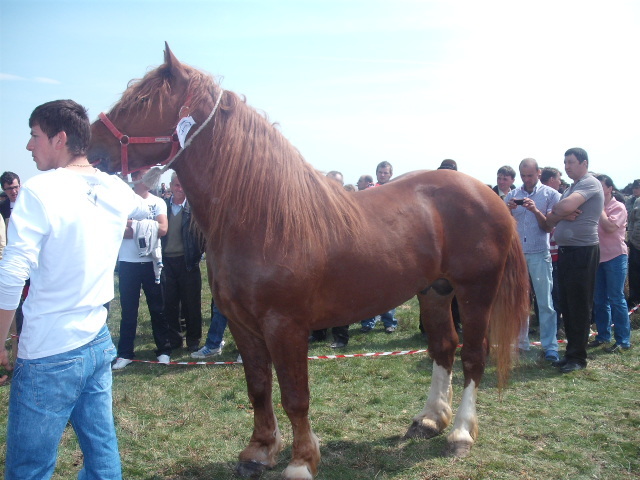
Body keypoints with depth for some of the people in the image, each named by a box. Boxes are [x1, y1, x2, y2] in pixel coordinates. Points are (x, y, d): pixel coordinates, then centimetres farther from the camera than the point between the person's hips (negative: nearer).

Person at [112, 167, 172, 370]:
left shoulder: (158, 202, 5)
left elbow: (162, 229, -8)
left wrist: (132, 226, -11)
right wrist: (148, 228, -16)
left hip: (151, 262, 2)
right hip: (128, 262, -1)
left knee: (158, 308, 8)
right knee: (128, 309, 7)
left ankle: (164, 350, 18)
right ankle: (125, 353, 17)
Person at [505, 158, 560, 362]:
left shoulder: (550, 194, 1)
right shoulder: (512, 195, 10)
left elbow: (549, 227, -3)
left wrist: (535, 211, -18)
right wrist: (507, 210, -11)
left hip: (539, 255, -3)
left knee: (545, 302, -2)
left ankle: (550, 347, 2)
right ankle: (520, 342, 16)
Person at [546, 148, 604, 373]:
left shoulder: (590, 183, -9)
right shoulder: (570, 189, 19)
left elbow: (566, 206, -26)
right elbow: (550, 220, 12)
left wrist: (557, 210, -4)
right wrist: (563, 214, -9)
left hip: (583, 252, -9)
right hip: (565, 251, 9)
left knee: (579, 306, -2)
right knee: (567, 304, 12)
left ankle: (578, 357, 6)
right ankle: (571, 351, 21)